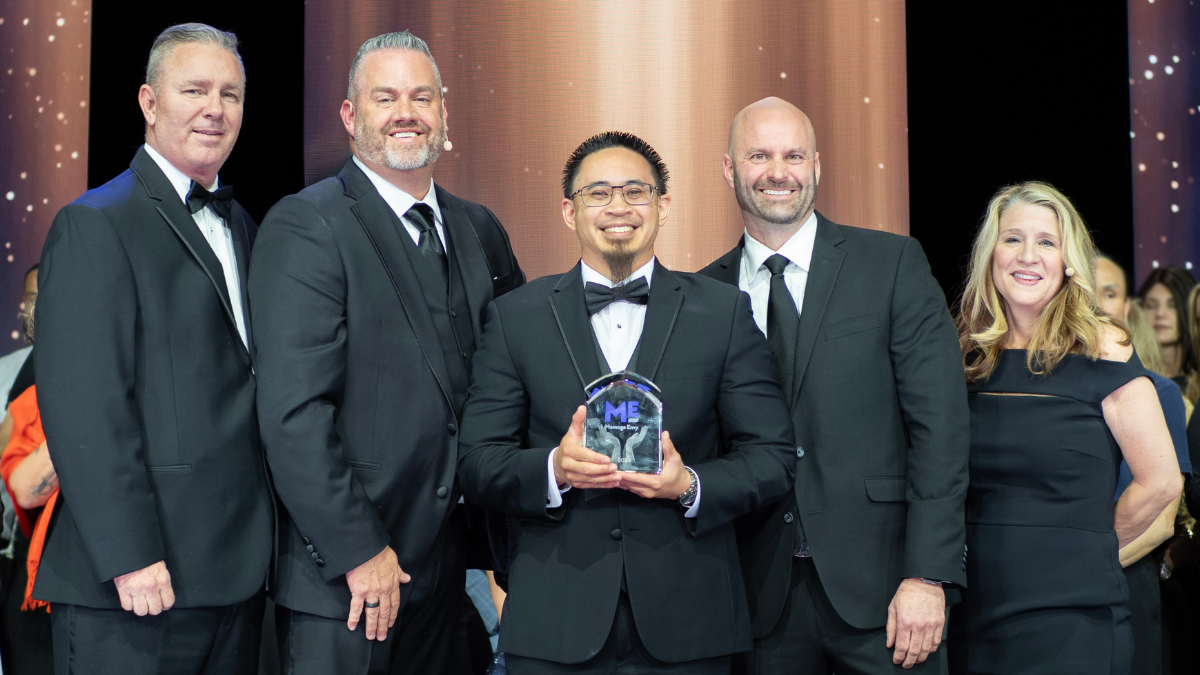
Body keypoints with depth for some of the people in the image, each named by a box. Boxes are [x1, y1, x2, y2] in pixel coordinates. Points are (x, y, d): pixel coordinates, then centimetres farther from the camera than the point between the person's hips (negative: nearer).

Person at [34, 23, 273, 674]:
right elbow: (83, 410, -15)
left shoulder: (241, 227, 17)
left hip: (236, 572, 7)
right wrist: (130, 557, -19)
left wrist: (263, 543, 9)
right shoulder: (95, 225, -7)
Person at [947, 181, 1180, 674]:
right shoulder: (970, 353, 6)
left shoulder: (1098, 348, -6)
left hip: (1071, 611, -4)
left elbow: (1160, 482, -5)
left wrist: (1083, 548, 3)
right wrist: (997, 548, 5)